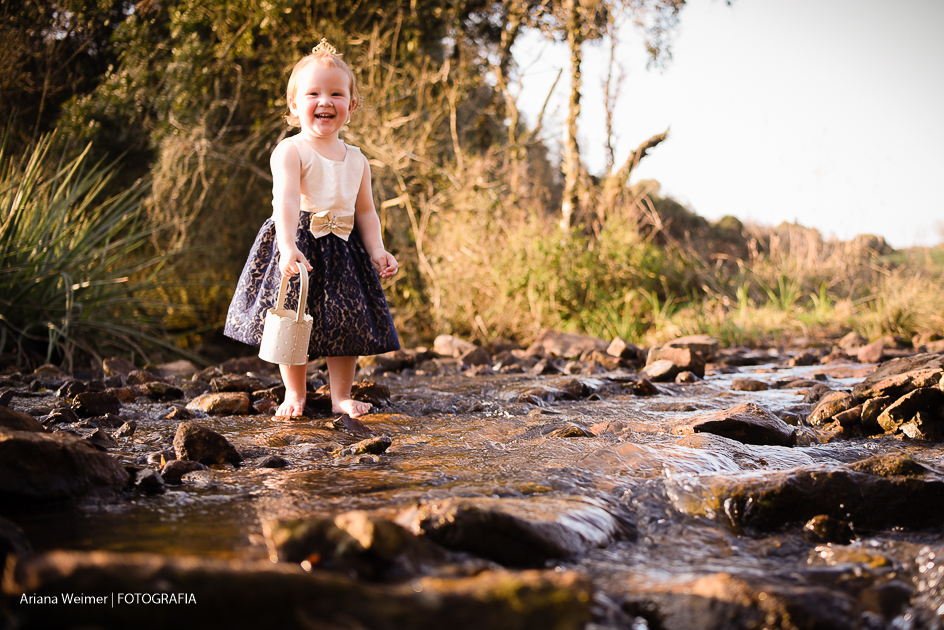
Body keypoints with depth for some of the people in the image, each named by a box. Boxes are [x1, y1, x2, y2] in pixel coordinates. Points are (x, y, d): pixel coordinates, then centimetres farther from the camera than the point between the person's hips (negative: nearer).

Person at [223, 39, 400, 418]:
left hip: (343, 252, 5)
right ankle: (294, 395, 18)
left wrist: (377, 251, 0)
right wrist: (288, 247, -37)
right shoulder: (290, 152, -9)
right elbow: (286, 200, -23)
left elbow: (365, 212, 14)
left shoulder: (356, 160, 10)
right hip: (298, 246, -4)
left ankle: (341, 396, 18)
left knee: (347, 325, 5)